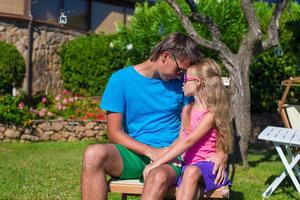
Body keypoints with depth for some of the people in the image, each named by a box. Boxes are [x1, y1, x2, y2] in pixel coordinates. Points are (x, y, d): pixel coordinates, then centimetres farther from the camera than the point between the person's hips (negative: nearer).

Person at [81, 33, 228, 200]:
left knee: (160, 177, -38)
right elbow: (114, 132, -3)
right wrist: (150, 151, -15)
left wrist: (221, 152, -8)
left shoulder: (180, 83, 8)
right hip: (134, 153, 0)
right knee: (94, 154, -33)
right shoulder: (121, 79, 1)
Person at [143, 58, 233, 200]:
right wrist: (159, 160, -4)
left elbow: (188, 141, -20)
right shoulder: (187, 110, 13)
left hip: (206, 164, -5)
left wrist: (158, 162, -25)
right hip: (187, 163, 6)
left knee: (191, 172, -39)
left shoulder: (211, 114, -10)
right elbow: (180, 140, 12)